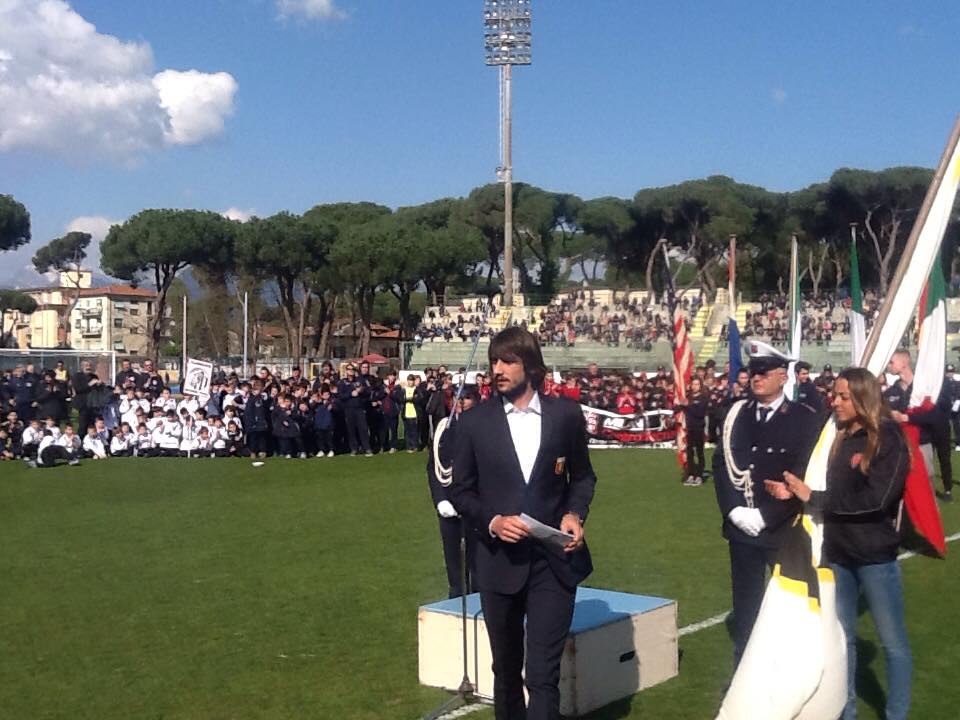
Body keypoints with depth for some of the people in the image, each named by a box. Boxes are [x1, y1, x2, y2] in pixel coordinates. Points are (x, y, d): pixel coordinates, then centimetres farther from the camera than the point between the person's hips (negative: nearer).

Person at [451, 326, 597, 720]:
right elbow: (460, 490, 3)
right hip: (500, 562, 1)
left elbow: (582, 475, 12)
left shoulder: (566, 414, -1)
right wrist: (492, 522, -14)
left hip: (554, 560, -1)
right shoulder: (475, 421, -2)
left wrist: (575, 513, -7)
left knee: (543, 673, -7)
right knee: (507, 671, 17)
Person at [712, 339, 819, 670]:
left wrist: (764, 515, -15)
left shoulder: (804, 419, -6)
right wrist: (735, 511, -9)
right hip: (742, 528, 4)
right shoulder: (737, 415, 7)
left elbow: (804, 475, -12)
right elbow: (722, 466, 5)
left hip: (786, 530, -4)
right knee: (745, 605, 11)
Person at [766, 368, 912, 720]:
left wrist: (813, 497, -18)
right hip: (838, 553, 6)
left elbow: (876, 498, -20)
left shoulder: (889, 439, -11)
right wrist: (794, 492, -10)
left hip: (875, 555, -6)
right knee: (841, 637, 14)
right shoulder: (839, 439, 7)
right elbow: (831, 493, 9)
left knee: (893, 641, 5)